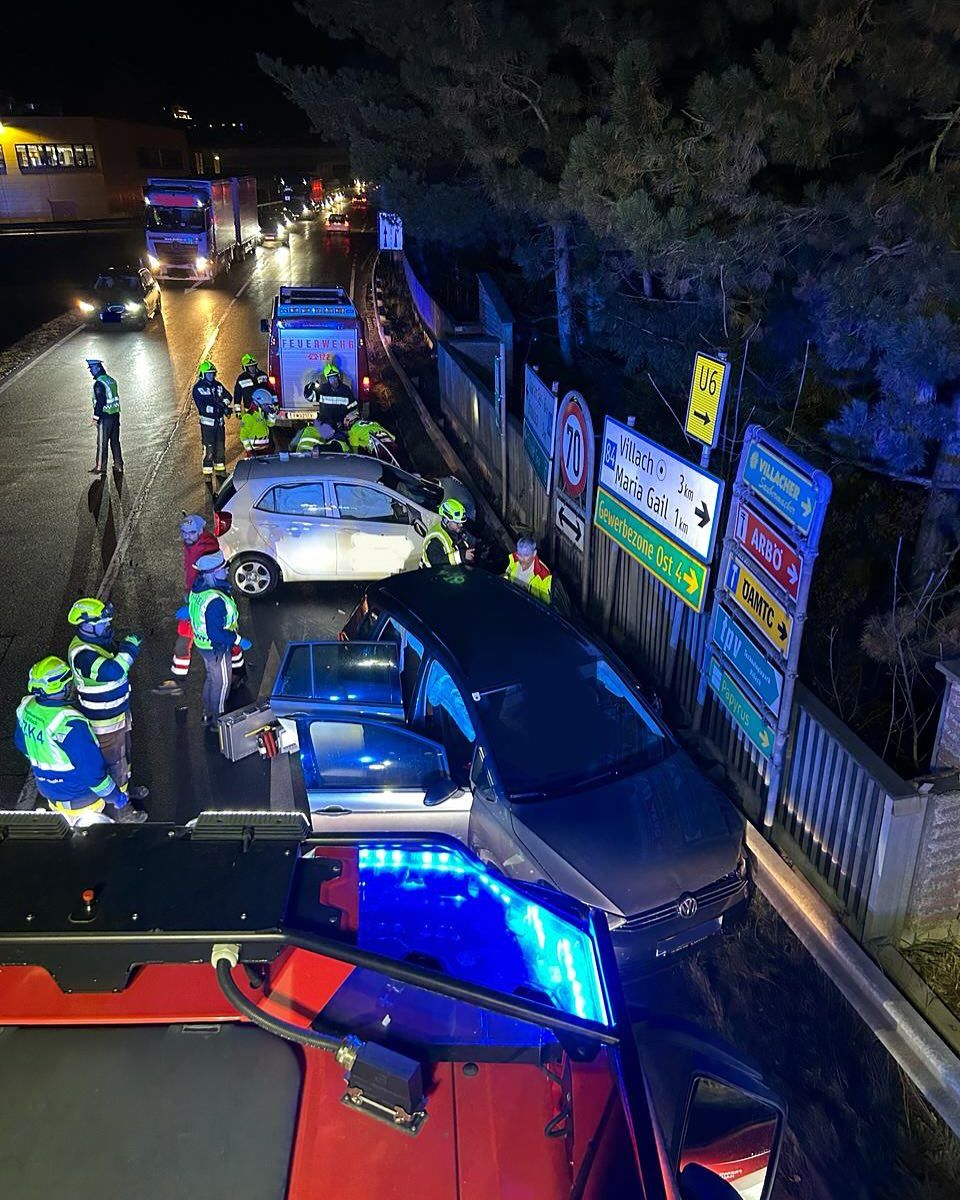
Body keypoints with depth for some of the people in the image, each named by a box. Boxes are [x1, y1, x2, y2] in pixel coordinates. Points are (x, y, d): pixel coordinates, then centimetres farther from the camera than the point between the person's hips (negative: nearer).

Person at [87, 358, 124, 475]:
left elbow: (99, 402, -20)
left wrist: (96, 417, -14)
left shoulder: (99, 383, -16)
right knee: (115, 441, 14)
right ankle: (118, 465, 17)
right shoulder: (111, 380, 11)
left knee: (102, 443, -2)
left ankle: (100, 467, 2)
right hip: (115, 415, 8)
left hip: (105, 417, -8)